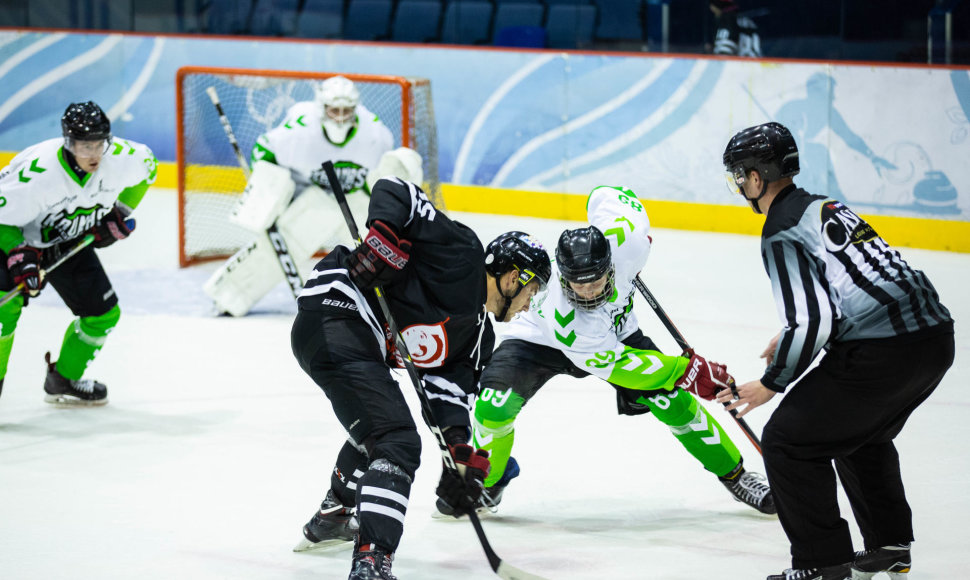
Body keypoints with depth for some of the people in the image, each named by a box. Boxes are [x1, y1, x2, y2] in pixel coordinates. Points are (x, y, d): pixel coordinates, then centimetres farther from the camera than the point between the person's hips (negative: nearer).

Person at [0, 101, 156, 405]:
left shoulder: (120, 157, -24)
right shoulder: (37, 171, -38)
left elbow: (147, 165, 1)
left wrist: (119, 213, -2)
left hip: (70, 241, 6)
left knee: (104, 313, 6)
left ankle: (63, 380, 27)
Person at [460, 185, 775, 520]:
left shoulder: (625, 238, -37)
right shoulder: (565, 319, -43)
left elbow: (603, 195, -14)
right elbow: (618, 366, -31)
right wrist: (687, 370, -29)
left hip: (615, 330, 4)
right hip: (541, 339, -4)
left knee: (674, 401, -9)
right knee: (495, 406, -26)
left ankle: (732, 473, 12)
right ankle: (487, 481, 4)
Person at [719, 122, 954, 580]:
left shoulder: (782, 235, -8)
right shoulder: (825, 207, 20)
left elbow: (812, 322, -15)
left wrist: (771, 384, -3)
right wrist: (791, 338, 36)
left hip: (881, 353, -9)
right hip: (936, 336, 9)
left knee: (787, 440, 2)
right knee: (863, 434, 32)